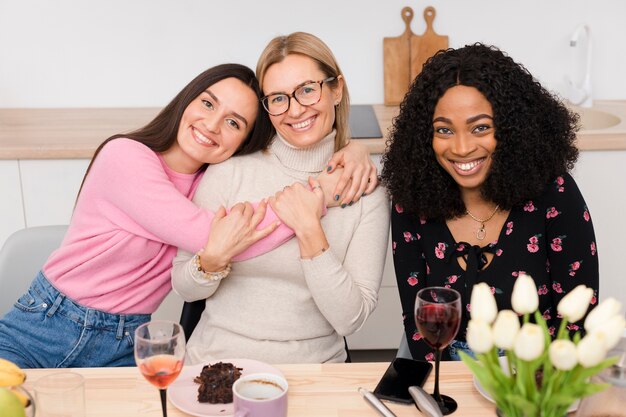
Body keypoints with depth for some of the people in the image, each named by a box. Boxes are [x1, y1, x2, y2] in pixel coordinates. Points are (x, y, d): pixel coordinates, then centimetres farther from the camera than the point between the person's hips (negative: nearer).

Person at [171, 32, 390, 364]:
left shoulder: (366, 190, -3)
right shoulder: (231, 169, -4)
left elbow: (350, 319, -9)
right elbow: (184, 287, 1)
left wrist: (309, 231, -18)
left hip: (313, 365, 0)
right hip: (217, 358, 0)